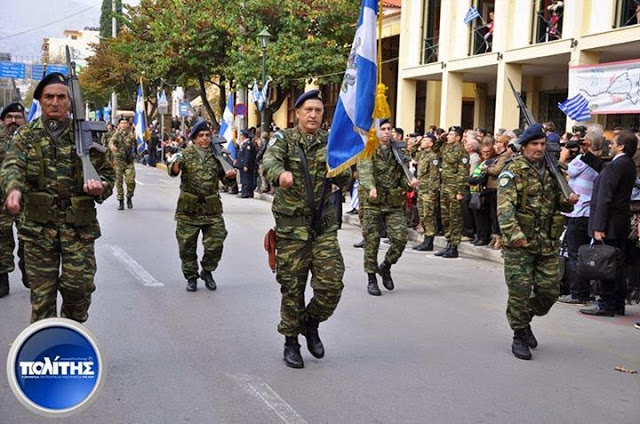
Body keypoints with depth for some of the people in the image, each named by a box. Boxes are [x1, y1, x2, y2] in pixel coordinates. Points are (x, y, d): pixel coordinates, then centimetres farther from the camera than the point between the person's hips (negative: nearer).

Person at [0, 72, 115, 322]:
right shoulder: (26, 136, 7)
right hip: (38, 225, 0)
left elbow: (107, 172, 13)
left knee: (80, 285, -3)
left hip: (79, 225, 0)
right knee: (42, 292, 6)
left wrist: (100, 186, -12)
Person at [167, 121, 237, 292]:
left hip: (212, 209, 2)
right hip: (189, 209, -2)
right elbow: (173, 171, -20)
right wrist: (174, 167, -44)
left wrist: (228, 174, -1)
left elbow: (221, 173, 22)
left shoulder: (216, 155, 8)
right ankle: (191, 277, 23)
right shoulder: (187, 154, -4)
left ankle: (207, 272, 27)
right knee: (187, 246, 6)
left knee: (215, 244, 3)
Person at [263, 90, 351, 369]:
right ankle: (291, 342, 22)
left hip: (323, 224, 3)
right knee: (292, 287, 4)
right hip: (291, 224, -2)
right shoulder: (284, 139, -1)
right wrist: (280, 174, -46)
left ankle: (311, 324, 24)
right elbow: (269, 162, -22)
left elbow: (344, 182, 3)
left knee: (331, 283, -5)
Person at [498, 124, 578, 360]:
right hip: (519, 243, -5)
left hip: (548, 243, 5)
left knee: (549, 290, 7)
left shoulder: (553, 171, 14)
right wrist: (514, 234, -29)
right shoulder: (513, 171, -5)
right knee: (520, 291, -1)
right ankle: (519, 337, 14)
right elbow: (505, 207, -16)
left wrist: (568, 202, -2)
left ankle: (525, 320, 33)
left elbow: (561, 202, 23)